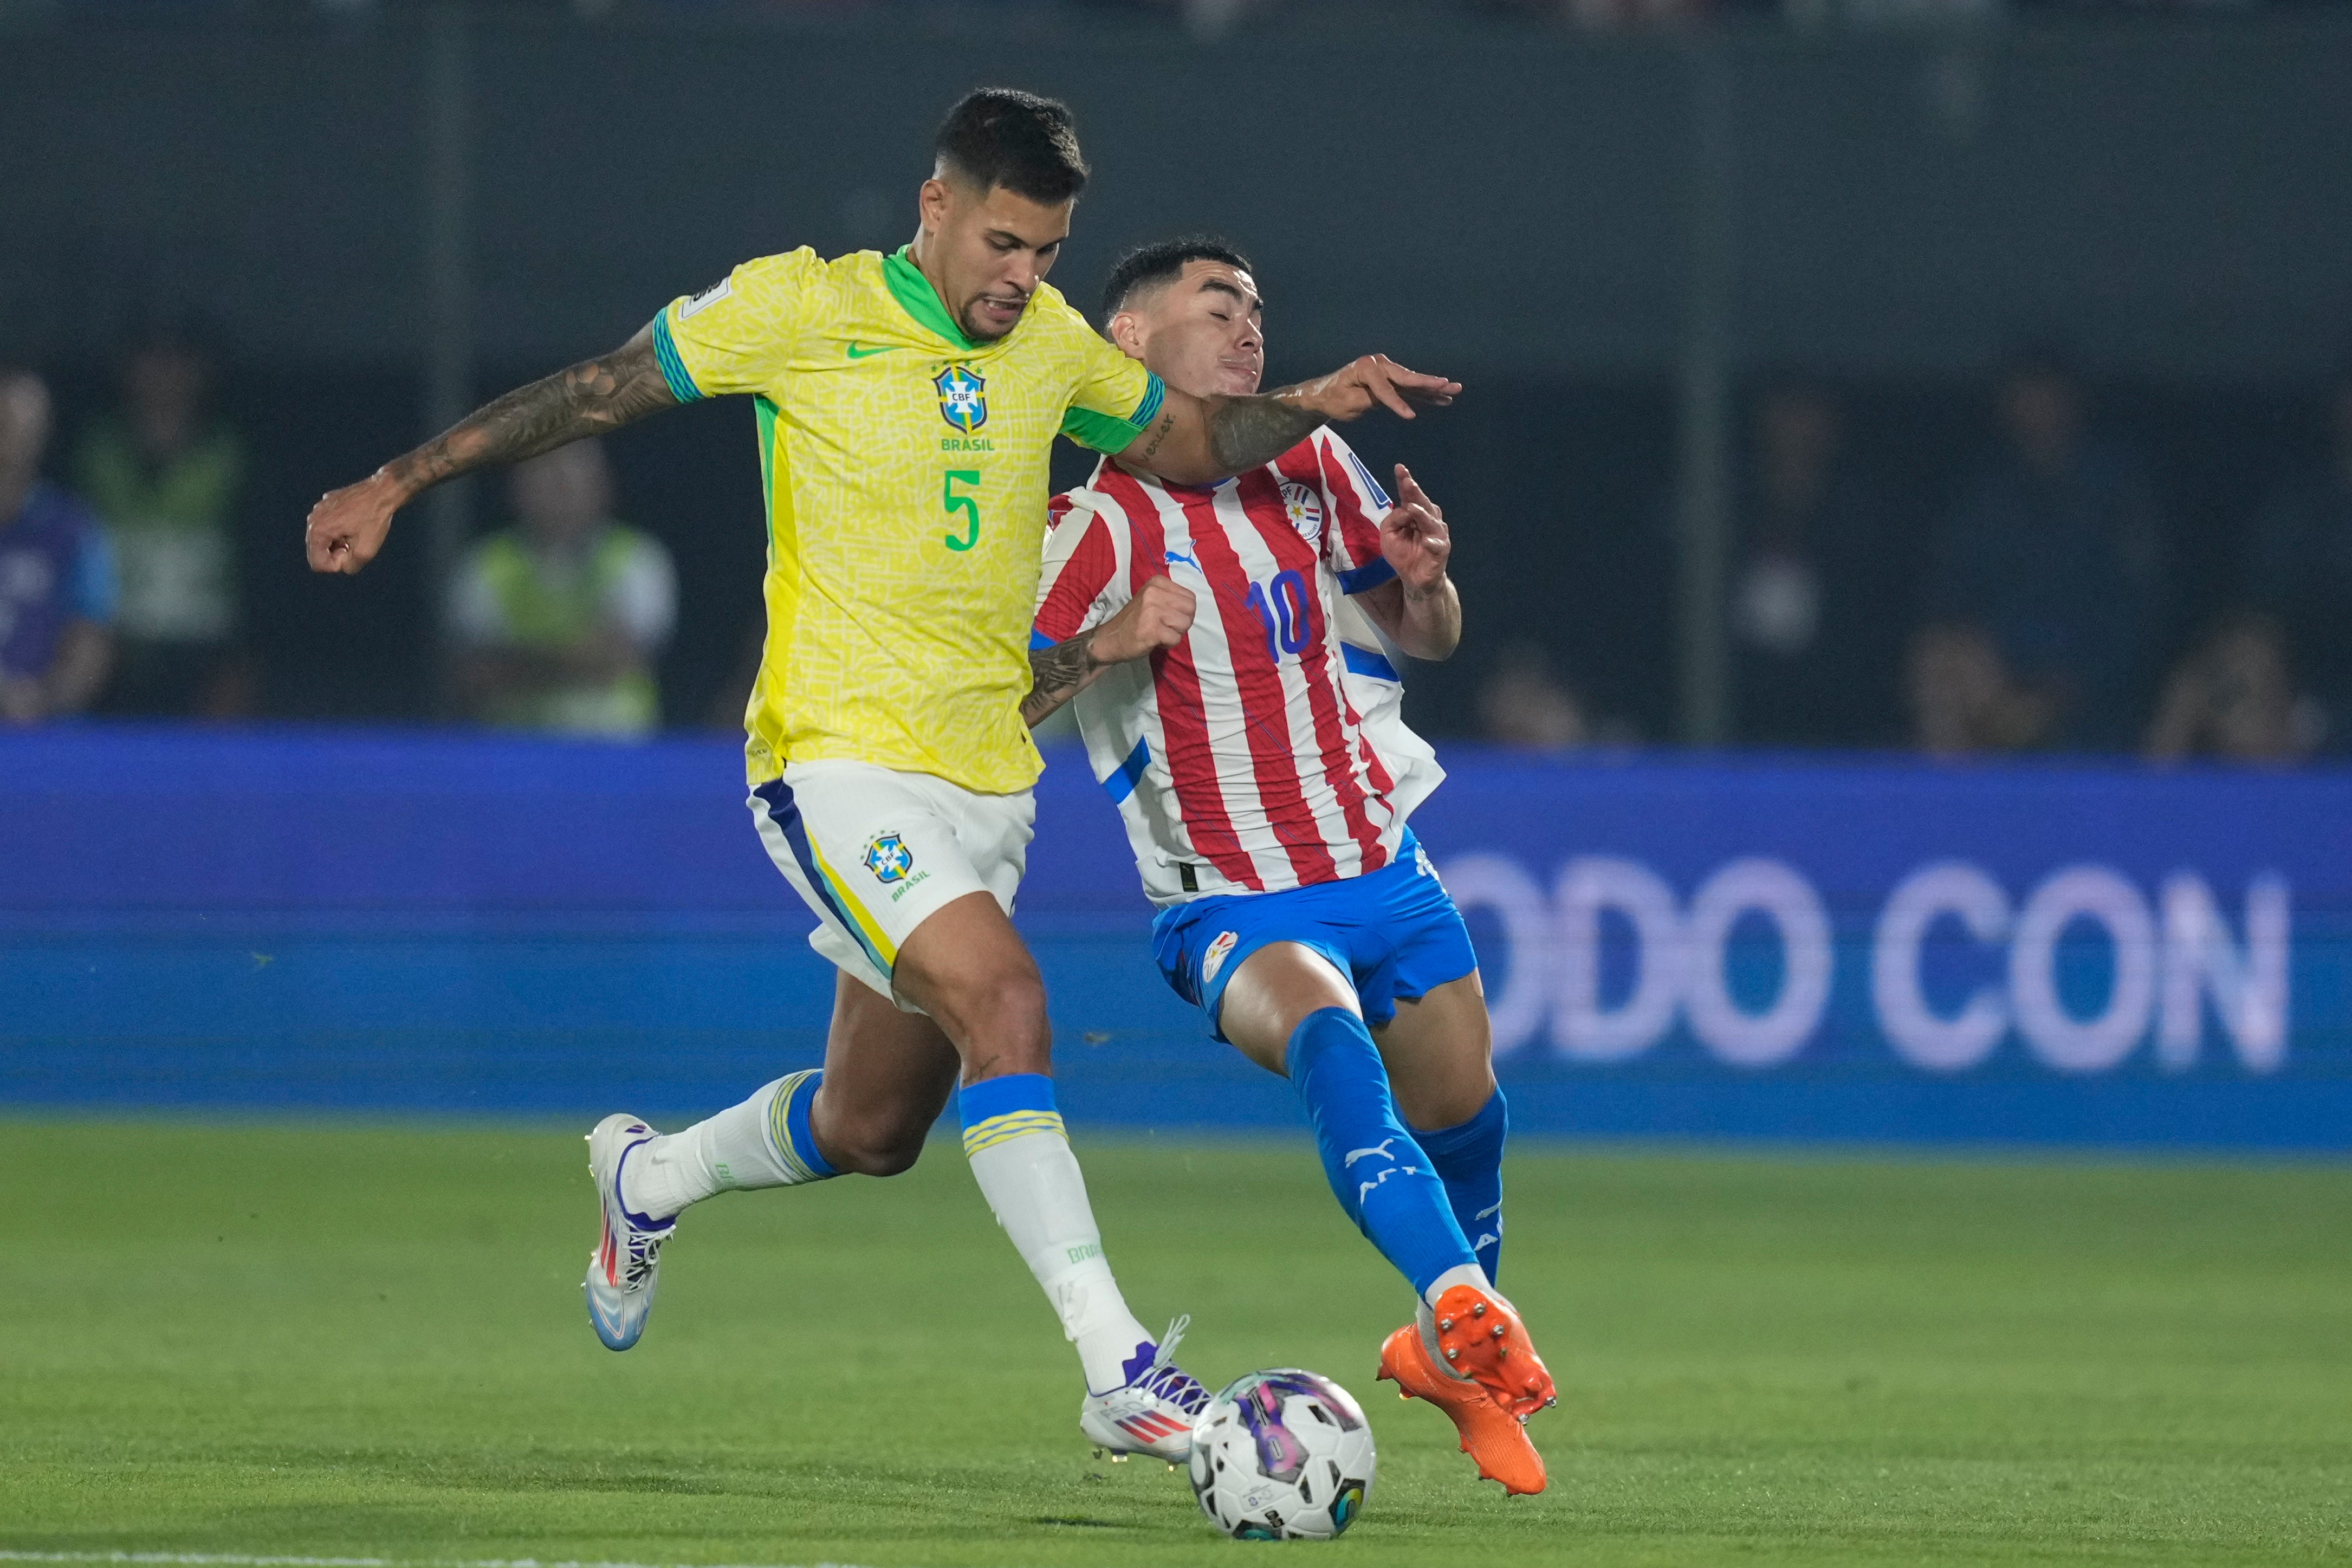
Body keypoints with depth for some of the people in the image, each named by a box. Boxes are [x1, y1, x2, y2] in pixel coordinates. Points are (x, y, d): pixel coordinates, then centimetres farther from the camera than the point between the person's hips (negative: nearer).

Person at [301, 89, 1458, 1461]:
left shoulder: (1053, 343, 8)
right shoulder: (799, 309, -8)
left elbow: (1187, 443, 24)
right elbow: (601, 392, 0)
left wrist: (1304, 408, 5)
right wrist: (396, 485, -1)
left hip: (987, 782, 7)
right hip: (843, 764, -7)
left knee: (871, 1132, 14)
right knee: (1005, 1003, -28)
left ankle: (648, 1178, 45)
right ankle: (1120, 1372, -31)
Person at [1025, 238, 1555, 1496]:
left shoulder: (1309, 471, 8)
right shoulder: (1100, 526, -10)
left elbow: (1424, 638, 19)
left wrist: (1423, 576, -4)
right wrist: (1105, 642, -29)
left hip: (1380, 867, 6)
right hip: (1234, 907, -6)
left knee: (1462, 1116, 7)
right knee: (1326, 1036, -34)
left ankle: (1453, 1359, 35)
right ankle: (1458, 1299, -51)